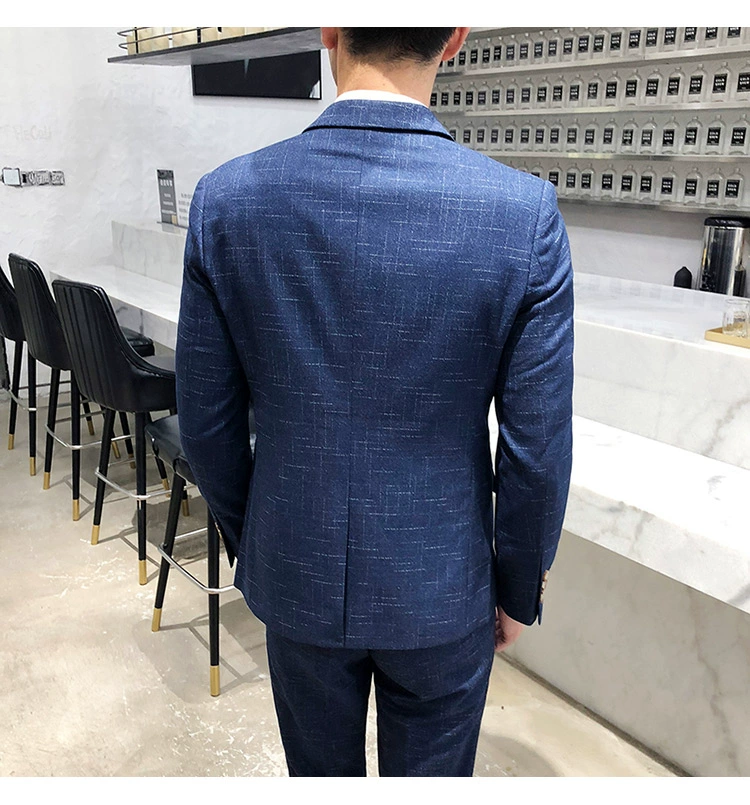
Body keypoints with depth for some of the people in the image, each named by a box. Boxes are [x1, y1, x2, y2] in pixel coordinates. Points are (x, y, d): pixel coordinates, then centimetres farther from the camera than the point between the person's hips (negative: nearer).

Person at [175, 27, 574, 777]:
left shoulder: (227, 197, -14)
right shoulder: (525, 213, -19)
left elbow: (207, 421, -6)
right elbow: (537, 446, -14)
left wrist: (245, 537, 12)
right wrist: (519, 589, 4)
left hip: (296, 574, 2)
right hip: (440, 588, -1)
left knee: (320, 771, 28)